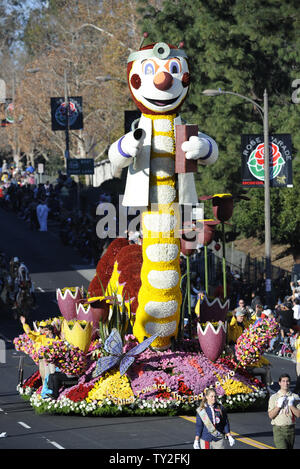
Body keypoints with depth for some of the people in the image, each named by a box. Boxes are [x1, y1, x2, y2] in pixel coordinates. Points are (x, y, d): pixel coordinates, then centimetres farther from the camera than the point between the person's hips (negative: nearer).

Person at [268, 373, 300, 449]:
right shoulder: (273, 397, 1)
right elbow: (270, 415, -5)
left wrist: (291, 405, -12)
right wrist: (278, 406, -16)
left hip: (290, 429, 3)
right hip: (278, 429, -3)